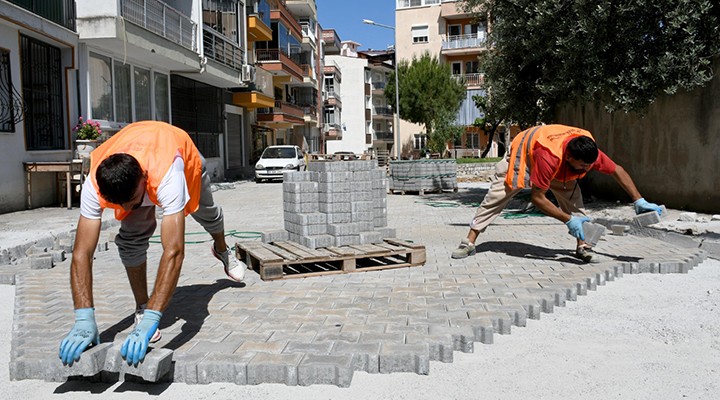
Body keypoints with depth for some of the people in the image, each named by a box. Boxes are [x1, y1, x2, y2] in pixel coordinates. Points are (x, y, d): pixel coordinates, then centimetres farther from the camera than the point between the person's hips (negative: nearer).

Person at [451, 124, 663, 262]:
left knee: (573, 198, -15)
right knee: (496, 197, -5)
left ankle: (582, 246, -9)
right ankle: (469, 242, 1)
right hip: (523, 153, -5)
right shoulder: (550, 158, -47)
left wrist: (639, 201, -15)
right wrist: (568, 220, -41)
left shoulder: (590, 152, -30)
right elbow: (537, 197, -40)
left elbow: (617, 171, -13)